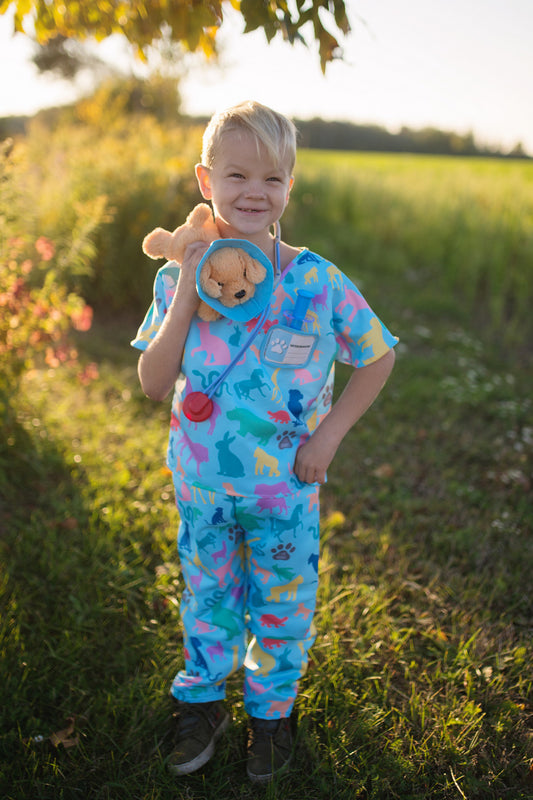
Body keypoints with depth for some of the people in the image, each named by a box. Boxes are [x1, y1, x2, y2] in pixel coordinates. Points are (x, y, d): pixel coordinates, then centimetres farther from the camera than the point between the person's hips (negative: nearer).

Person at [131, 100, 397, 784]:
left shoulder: (319, 283, -15)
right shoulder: (178, 278, -9)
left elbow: (378, 359, -3)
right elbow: (153, 384, -13)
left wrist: (328, 434, -11)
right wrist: (185, 299, -24)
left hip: (286, 487, -1)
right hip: (200, 483, 2)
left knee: (282, 604, 17)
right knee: (207, 596, 21)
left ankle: (271, 713, 45)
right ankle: (203, 703, 48)